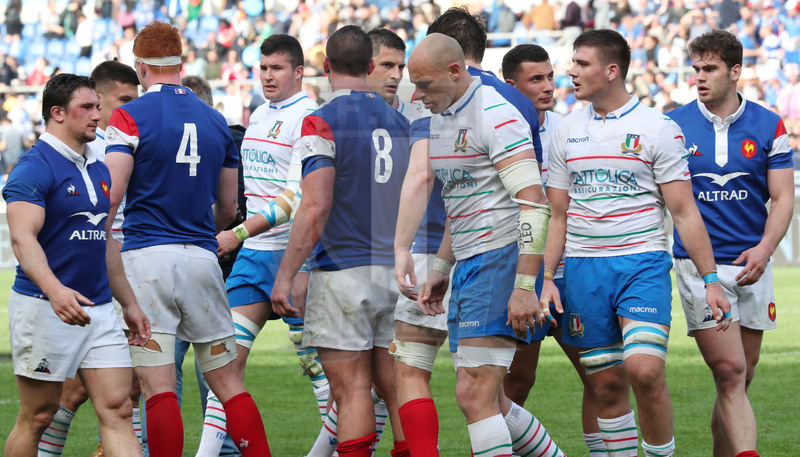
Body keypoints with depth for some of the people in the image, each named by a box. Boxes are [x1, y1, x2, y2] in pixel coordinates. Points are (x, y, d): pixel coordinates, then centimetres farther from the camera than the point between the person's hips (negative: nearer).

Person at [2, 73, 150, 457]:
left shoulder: (98, 169, 16)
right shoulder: (34, 168, -11)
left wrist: (129, 304, 23)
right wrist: (54, 290, -38)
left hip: (99, 309, 7)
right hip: (45, 308, -7)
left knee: (117, 409, -3)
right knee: (37, 417, 0)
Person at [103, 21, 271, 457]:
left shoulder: (130, 116, -4)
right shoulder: (215, 121, 11)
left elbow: (111, 195, -13)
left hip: (146, 257, -4)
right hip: (201, 258, 4)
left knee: (158, 389, -6)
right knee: (229, 383, 9)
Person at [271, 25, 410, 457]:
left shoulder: (322, 122, -9)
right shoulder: (399, 122, 12)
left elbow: (315, 209, -16)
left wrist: (284, 276, -14)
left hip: (342, 271, -6)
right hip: (395, 272, 6)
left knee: (351, 390, -7)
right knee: (396, 389, 6)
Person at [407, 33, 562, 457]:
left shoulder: (495, 116, -13)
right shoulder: (440, 120, 17)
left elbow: (534, 204, -20)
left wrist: (525, 286, -25)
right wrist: (440, 270, 22)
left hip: (501, 259, -10)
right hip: (468, 265, 10)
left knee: (474, 394, -15)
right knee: (486, 401, 8)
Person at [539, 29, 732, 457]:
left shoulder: (658, 129, -2)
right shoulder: (566, 132, 10)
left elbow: (684, 212, -1)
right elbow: (557, 215, 14)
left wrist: (710, 280, -5)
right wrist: (547, 278, 5)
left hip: (642, 263, -4)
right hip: (582, 270, 4)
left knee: (645, 372, -19)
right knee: (606, 386, 3)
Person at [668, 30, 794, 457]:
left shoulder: (768, 126, 3)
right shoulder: (673, 125, 0)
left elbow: (782, 197, 1)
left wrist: (764, 249, -15)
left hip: (751, 265, 3)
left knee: (741, 379, 8)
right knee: (730, 373, -14)